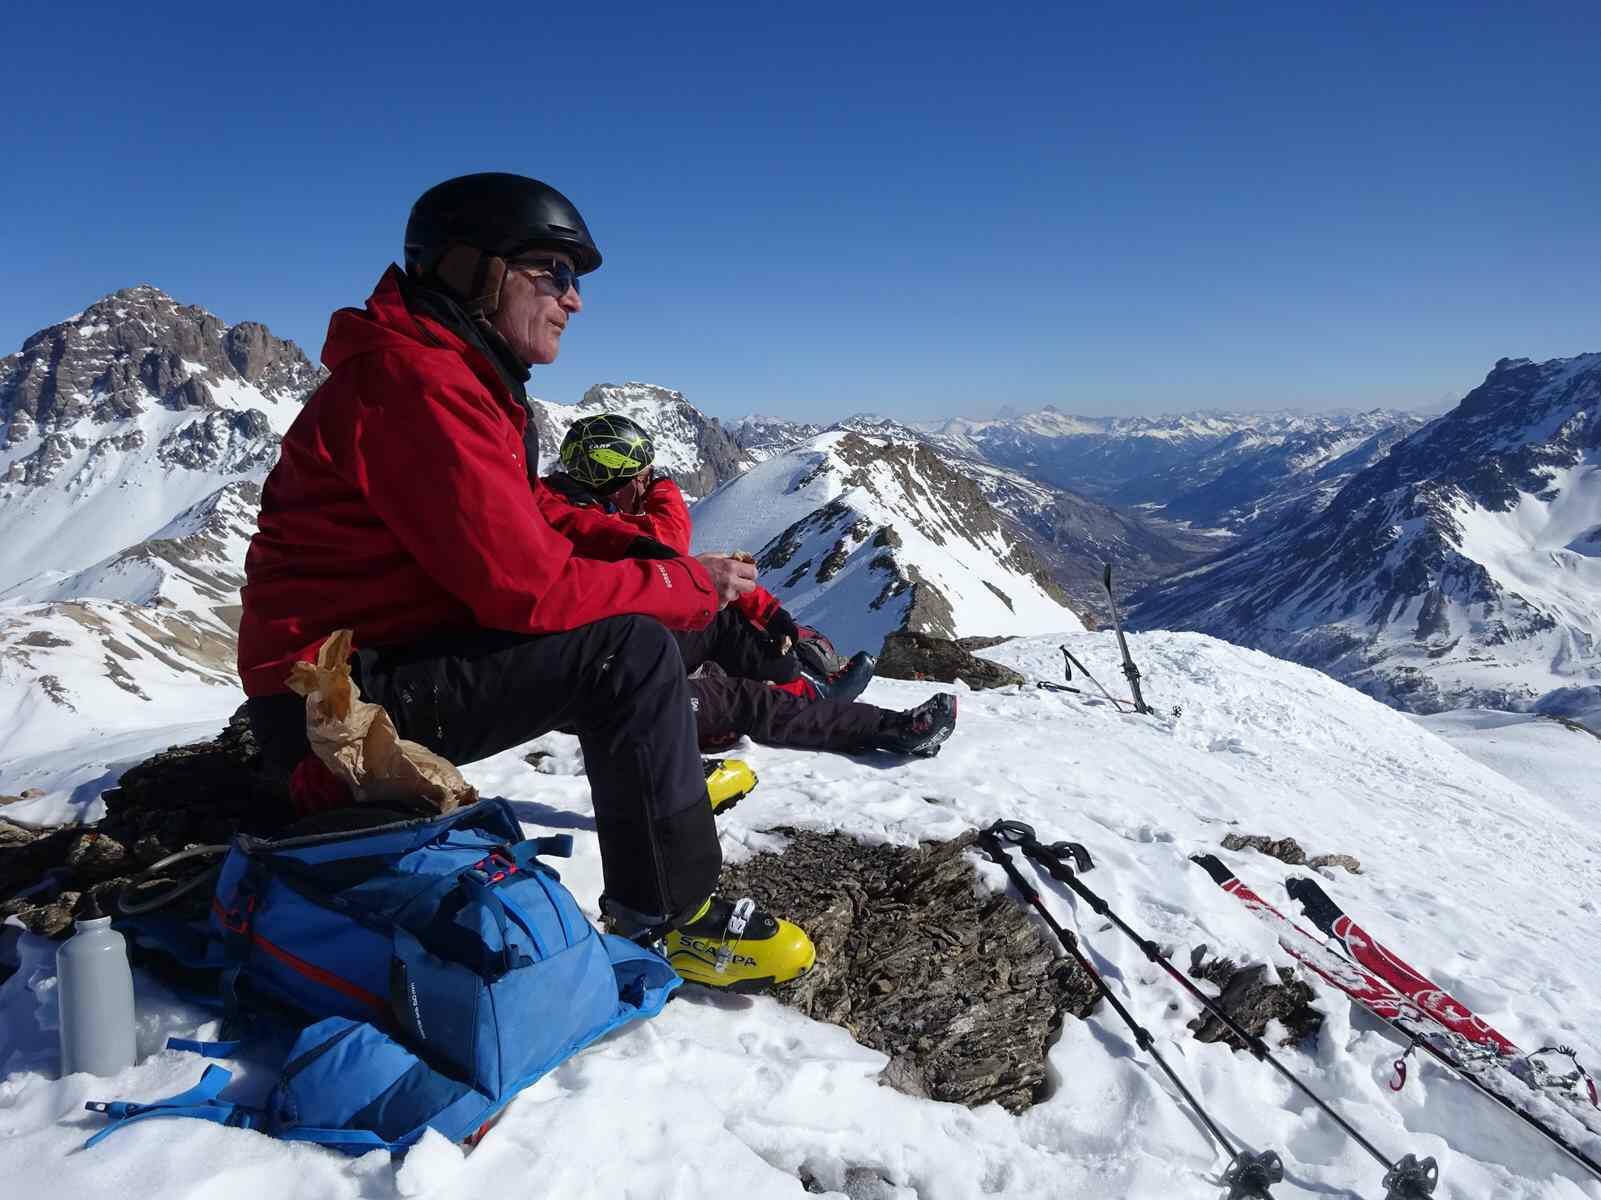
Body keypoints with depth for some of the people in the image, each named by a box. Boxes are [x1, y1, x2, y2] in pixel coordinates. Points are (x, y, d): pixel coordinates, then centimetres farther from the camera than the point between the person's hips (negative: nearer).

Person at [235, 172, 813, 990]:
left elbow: (532, 526, 13)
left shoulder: (459, 376, 11)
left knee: (622, 598, 13)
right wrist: (688, 586, -14)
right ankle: (669, 916, -13)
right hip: (338, 699, -10)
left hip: (388, 660, 10)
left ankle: (663, 767, 31)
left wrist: (651, 555, -3)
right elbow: (527, 584, -26)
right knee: (629, 648, -23)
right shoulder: (417, 384, -21)